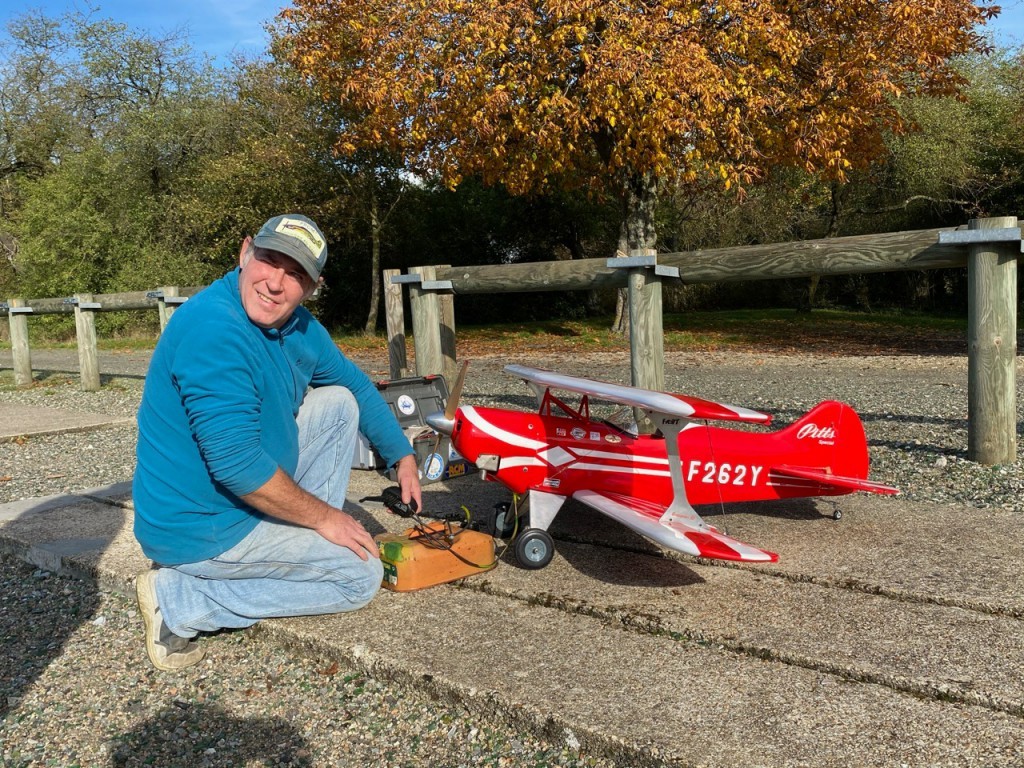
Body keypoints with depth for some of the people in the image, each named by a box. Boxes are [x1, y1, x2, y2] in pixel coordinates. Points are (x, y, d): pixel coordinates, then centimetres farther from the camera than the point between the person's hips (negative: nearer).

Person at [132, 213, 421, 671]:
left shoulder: (298, 328, 0)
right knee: (363, 575, -3)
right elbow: (237, 465, -31)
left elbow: (356, 384, 17)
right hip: (202, 531, -9)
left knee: (339, 403, 8)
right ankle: (178, 600, -3)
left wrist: (402, 457, 16)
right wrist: (324, 516, -18)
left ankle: (304, 547, 10)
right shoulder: (215, 329, -29)